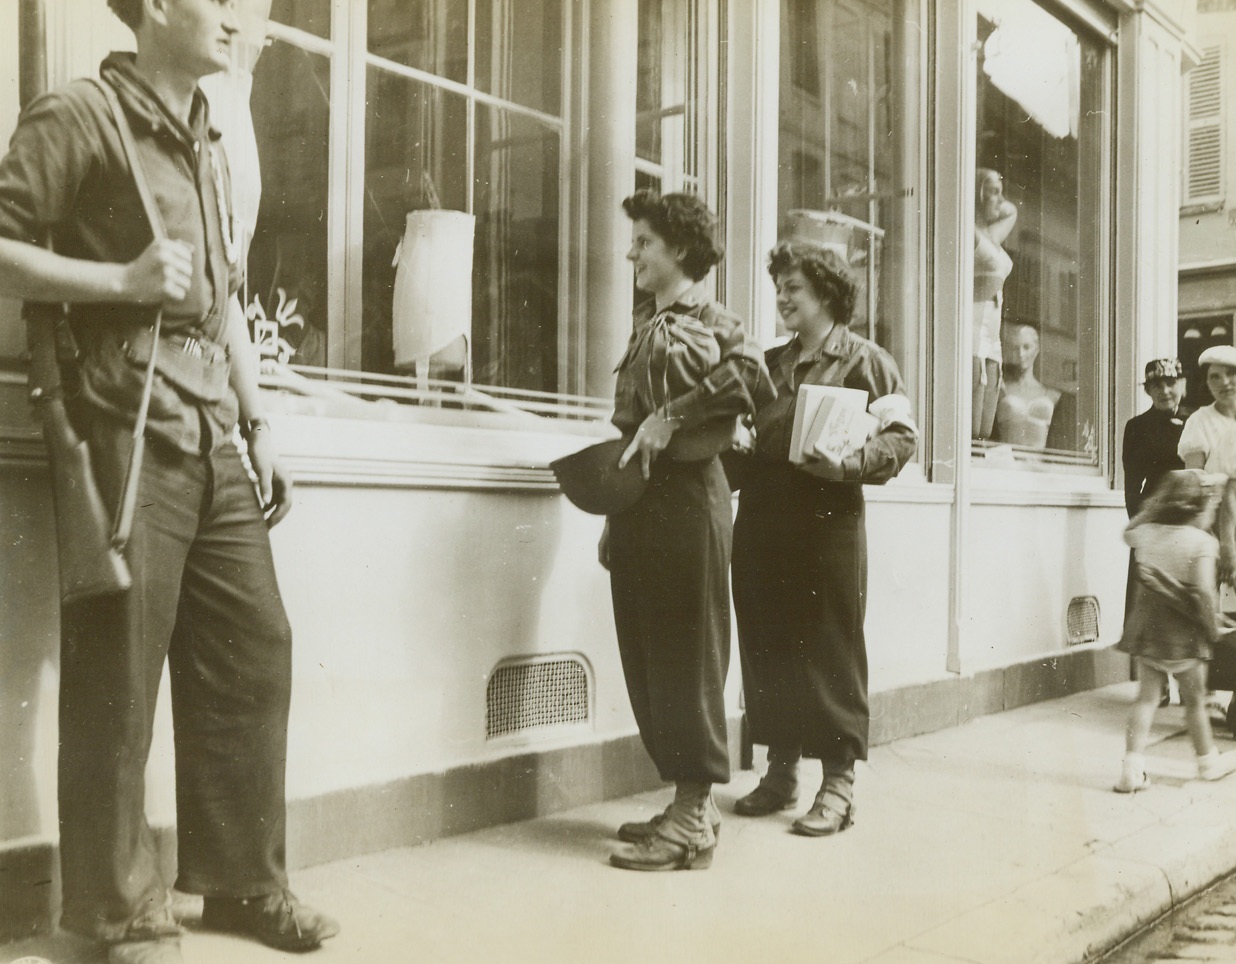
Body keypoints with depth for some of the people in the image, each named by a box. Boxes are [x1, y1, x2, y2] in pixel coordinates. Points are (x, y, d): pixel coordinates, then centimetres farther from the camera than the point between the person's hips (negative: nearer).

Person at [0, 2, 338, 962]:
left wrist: (260, 430, 16)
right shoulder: (79, 115, -2)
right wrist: (123, 279, -15)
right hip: (128, 431, -7)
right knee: (117, 678, -2)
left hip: (214, 441, 7)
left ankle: (242, 879, 20)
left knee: (253, 650, 7)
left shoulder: (208, 146, 20)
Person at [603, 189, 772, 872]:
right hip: (641, 498, 9)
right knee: (646, 656, 11)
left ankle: (692, 822, 6)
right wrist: (616, 518, 17)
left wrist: (671, 417, -21)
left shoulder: (705, 318, -6)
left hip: (685, 495, -9)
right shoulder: (648, 322, 19)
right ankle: (690, 805, 22)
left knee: (686, 654, -3)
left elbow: (750, 377, -27)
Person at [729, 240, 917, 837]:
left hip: (827, 520, -6)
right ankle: (780, 771, 22)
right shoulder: (769, 364, 18)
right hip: (761, 522, 6)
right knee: (767, 648, 9)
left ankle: (838, 782, 9)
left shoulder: (863, 360, 1)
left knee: (831, 650, -1)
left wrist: (849, 464, -22)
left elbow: (902, 435, -6)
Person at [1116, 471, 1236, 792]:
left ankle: (1133, 769, 0)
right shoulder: (1202, 542, -15)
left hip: (1146, 630, 4)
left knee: (1146, 697, 8)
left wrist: (1152, 506, 22)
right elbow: (1202, 592, -23)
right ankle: (1208, 762, 35)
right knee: (1195, 700, 15)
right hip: (1184, 636, -4)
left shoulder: (1146, 533, -1)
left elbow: (1128, 532, 25)